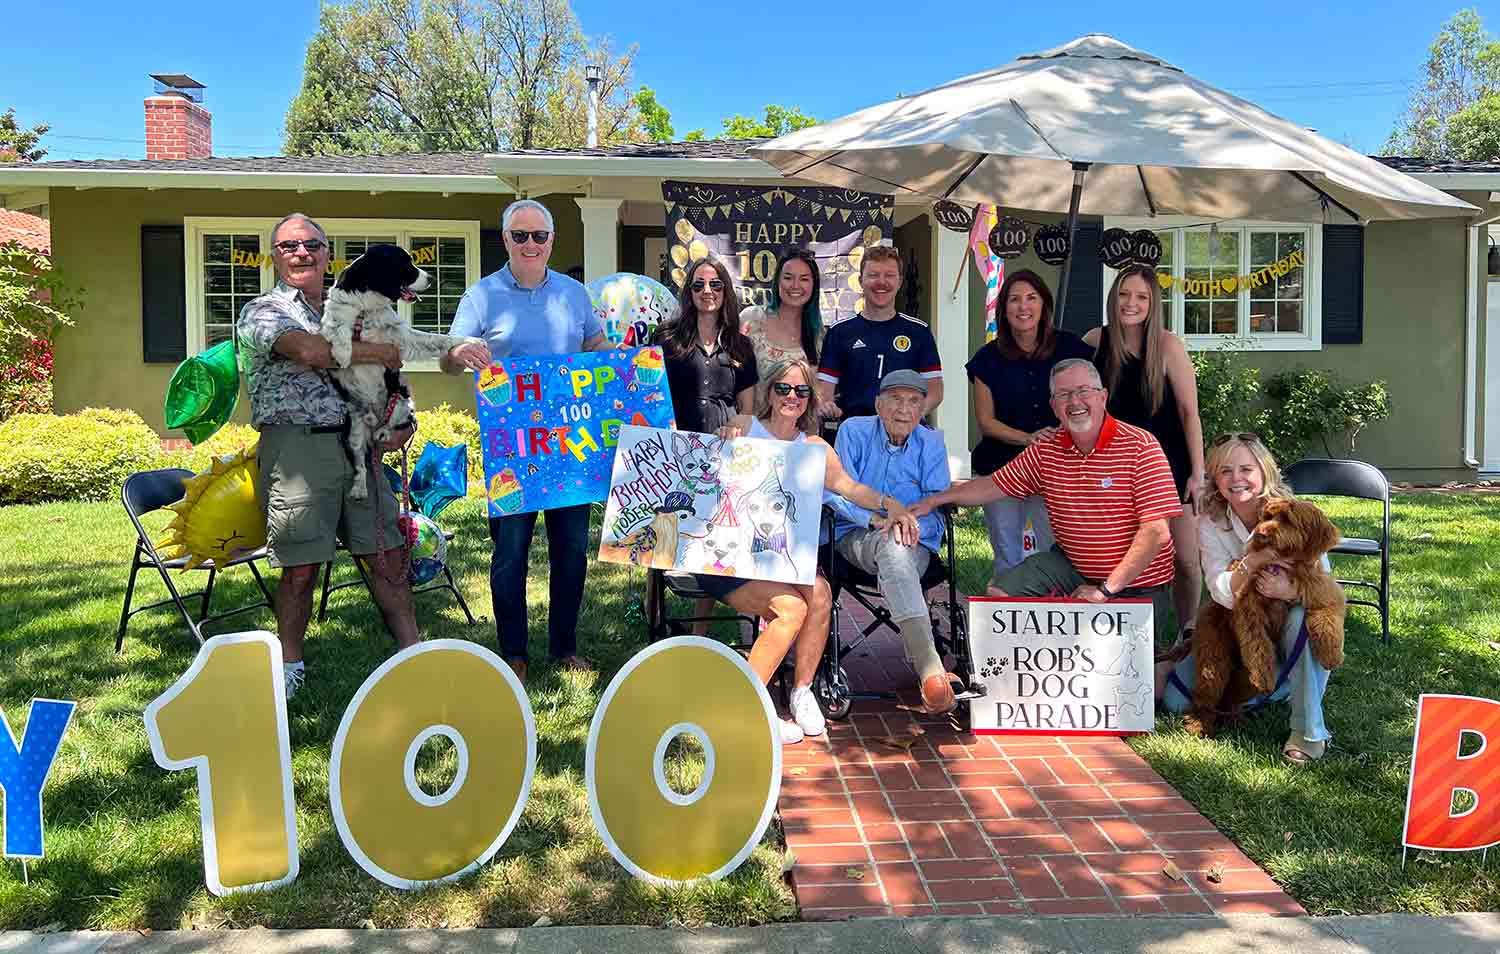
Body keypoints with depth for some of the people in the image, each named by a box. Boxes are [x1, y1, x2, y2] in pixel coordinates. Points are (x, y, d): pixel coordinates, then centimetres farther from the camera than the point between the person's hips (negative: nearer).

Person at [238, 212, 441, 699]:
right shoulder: (262, 311, 1)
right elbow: (309, 352, -20)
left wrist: (402, 421, 6)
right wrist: (379, 352, -10)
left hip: (356, 445, 5)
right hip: (296, 446, -5)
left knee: (388, 554, 6)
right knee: (301, 566, 1)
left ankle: (412, 650, 16)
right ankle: (290, 665, 18)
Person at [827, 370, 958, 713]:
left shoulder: (931, 443, 8)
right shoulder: (854, 431, 4)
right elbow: (838, 492, -4)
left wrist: (913, 524, -22)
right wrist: (876, 519, -21)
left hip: (916, 542, 2)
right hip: (856, 537, -1)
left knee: (898, 556, -36)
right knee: (891, 548, -38)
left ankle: (924, 667, -45)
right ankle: (930, 666, -50)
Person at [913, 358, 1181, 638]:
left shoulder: (1140, 446, -14)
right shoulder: (1046, 450, 6)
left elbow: (1156, 531, -20)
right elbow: (995, 485, 13)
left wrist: (1106, 590, -21)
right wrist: (933, 500, 5)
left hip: (1136, 586, -5)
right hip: (1071, 565, 5)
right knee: (1000, 595, -9)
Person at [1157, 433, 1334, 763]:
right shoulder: (1210, 523, -10)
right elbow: (1223, 594, -22)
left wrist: (1288, 591, -39)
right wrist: (1254, 560, -39)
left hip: (1285, 632, -1)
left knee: (1303, 617, -37)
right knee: (1176, 699, -13)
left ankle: (1309, 731, -24)